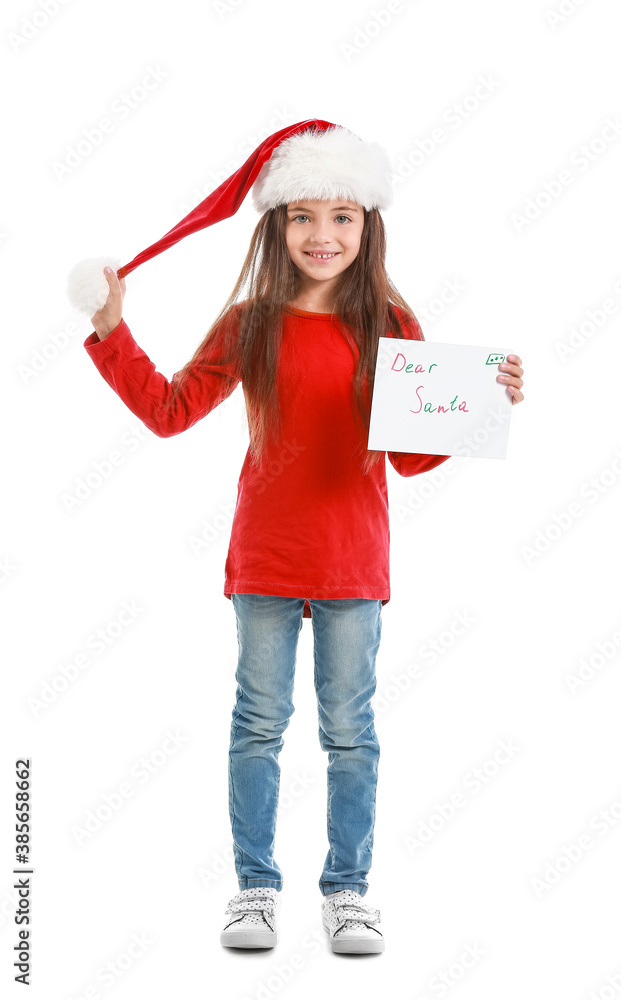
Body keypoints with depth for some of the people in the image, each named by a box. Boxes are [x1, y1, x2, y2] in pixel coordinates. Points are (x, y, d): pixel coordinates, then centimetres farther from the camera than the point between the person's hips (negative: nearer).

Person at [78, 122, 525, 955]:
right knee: (259, 723, 8)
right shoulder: (250, 325, 1)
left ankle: (348, 889, 22)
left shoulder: (390, 327, 0)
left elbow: (412, 456, 1)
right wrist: (112, 331, -4)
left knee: (350, 729, 8)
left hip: (354, 561, 0)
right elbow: (171, 410, 3)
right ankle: (256, 885, 21)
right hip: (265, 558, 1)